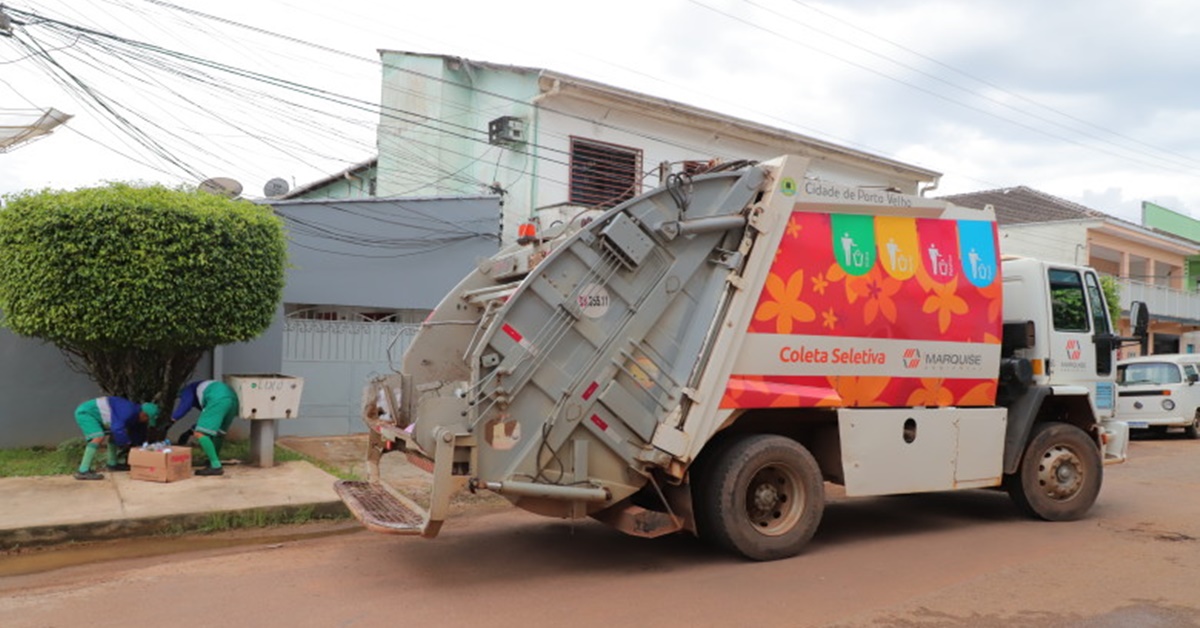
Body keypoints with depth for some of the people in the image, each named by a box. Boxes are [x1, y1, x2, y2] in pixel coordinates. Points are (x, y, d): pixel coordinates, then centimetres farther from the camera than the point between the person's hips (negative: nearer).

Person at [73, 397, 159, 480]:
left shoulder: (133, 411, 5)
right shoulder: (128, 411, -27)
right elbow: (117, 429, -36)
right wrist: (126, 443, -20)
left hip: (92, 412, 11)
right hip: (85, 412, -11)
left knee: (113, 434, 18)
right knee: (98, 437, -26)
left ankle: (112, 464, 27)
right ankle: (83, 471, -29)